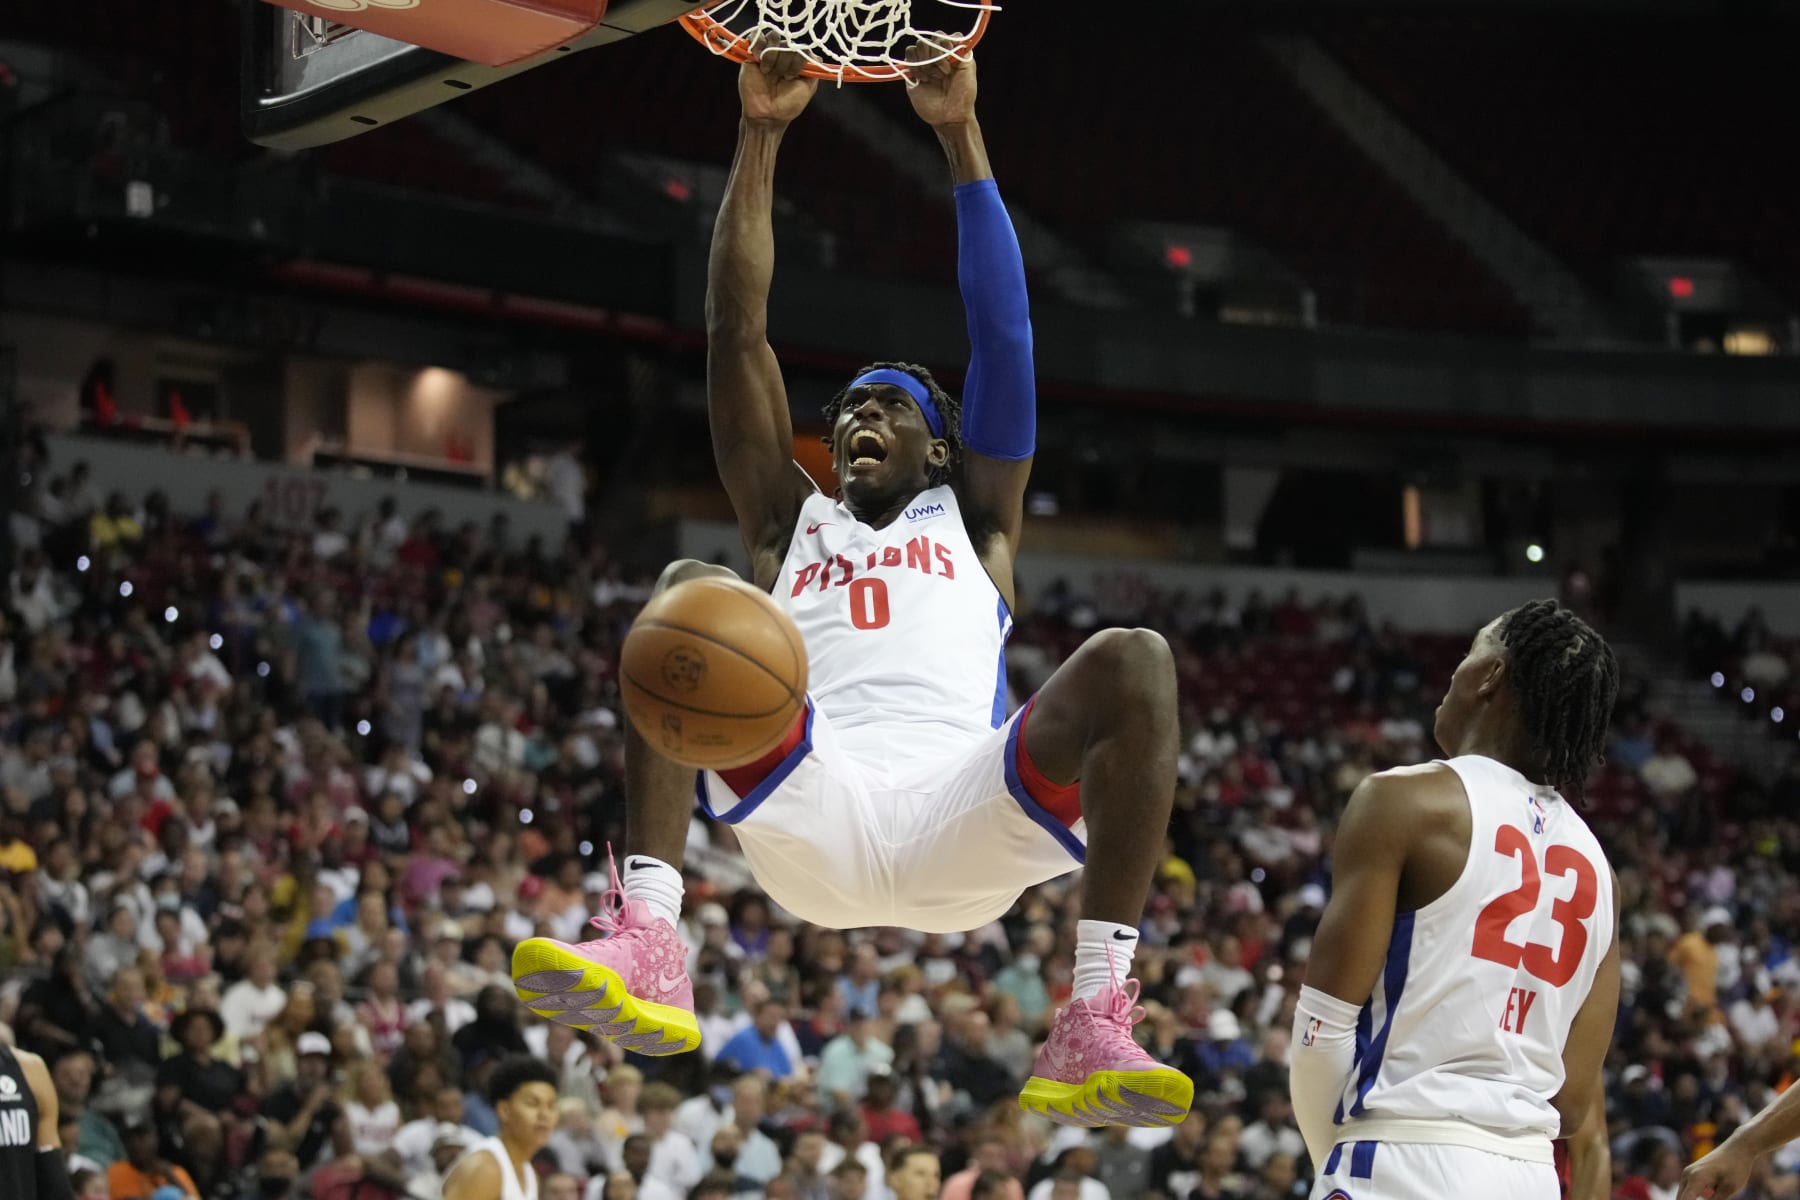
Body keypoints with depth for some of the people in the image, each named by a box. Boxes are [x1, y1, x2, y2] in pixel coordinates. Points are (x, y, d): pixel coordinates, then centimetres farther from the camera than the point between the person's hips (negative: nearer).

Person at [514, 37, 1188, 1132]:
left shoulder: (973, 518, 33)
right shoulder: (792, 523, 34)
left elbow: (1005, 332, 22)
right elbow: (738, 331, 26)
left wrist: (962, 136, 16)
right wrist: (761, 134, 21)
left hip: (960, 825, 0)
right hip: (812, 813, 0)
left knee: (1134, 663, -26)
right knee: (686, 595, -21)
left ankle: (1094, 1030, -35)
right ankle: (646, 948, -40)